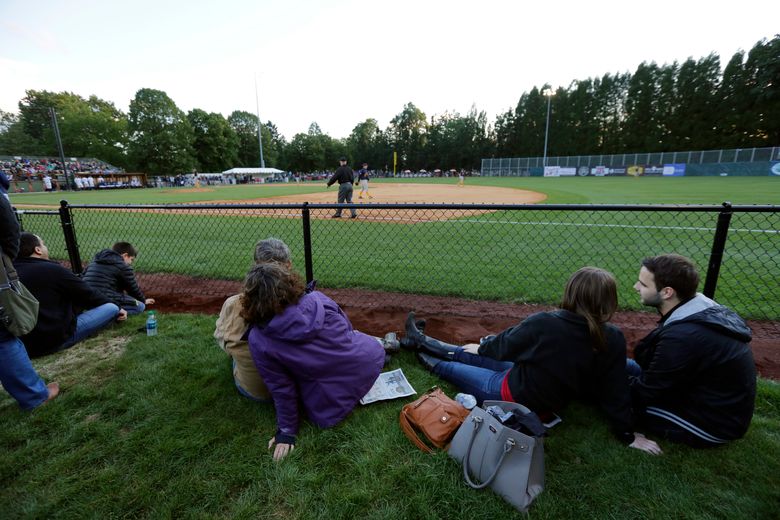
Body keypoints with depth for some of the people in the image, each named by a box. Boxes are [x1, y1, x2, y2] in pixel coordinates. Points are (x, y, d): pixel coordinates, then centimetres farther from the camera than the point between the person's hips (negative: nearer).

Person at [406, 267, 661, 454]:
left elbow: (504, 345, -12)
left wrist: (480, 348, 8)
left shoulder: (543, 322, -30)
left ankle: (432, 363, 48)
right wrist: (628, 435, 7)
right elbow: (616, 392, -10)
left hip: (512, 394, -6)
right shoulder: (613, 339, -18)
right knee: (478, 356, 21)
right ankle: (424, 342, 38)